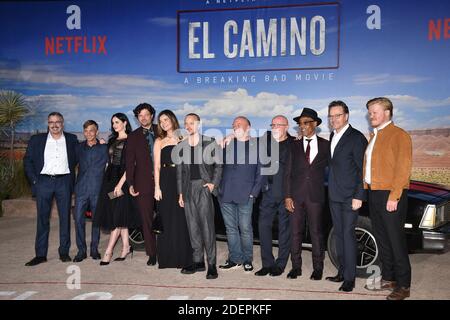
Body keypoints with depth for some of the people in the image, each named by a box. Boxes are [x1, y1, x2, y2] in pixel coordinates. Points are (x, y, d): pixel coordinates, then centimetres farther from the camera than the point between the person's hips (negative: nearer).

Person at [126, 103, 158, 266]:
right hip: (143, 183, 1)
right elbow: (130, 162, 6)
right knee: (147, 220, 3)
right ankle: (152, 254, 13)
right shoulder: (133, 136, 9)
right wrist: (130, 184, -2)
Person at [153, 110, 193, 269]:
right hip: (166, 181, -1)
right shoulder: (159, 141, 9)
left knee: (182, 219, 3)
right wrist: (157, 187, -5)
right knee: (167, 219, 0)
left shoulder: (183, 139, 11)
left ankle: (183, 257, 13)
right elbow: (157, 166, 2)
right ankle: (167, 257, 10)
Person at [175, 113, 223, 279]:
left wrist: (214, 183, -8)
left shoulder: (209, 143, 1)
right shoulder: (181, 147, 12)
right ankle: (198, 261, 16)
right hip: (188, 189, 4)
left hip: (204, 187, -4)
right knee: (192, 225, 7)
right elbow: (179, 171, 14)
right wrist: (180, 193, 10)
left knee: (207, 226, -7)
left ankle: (211, 264, -1)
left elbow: (218, 165, 5)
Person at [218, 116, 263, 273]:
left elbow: (260, 172, 2)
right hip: (226, 195, 3)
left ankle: (247, 260, 15)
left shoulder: (257, 146, 3)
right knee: (231, 228, 8)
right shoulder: (226, 144, 12)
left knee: (245, 229, 0)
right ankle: (235, 259, 18)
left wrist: (253, 193, -3)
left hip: (245, 195, -3)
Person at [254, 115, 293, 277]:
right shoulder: (266, 140, 8)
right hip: (269, 192, 4)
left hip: (286, 193, -3)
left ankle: (280, 264, 16)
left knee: (284, 228, 5)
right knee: (263, 226, 2)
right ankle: (267, 264, 13)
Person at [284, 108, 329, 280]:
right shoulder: (295, 146, 8)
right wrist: (287, 196, -3)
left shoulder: (325, 145, 6)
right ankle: (296, 266, 16)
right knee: (296, 232, 5)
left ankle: (318, 268, 15)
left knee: (316, 232, 4)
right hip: (296, 195, 1)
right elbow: (288, 172, 4)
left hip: (315, 195, -1)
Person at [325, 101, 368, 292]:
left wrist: (358, 196, -17)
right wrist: (331, 190, 9)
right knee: (339, 234, 13)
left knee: (348, 235, -4)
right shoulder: (333, 136, 14)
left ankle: (349, 278, 4)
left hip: (349, 197, -7)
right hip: (334, 196, 7)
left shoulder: (356, 138, -9)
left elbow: (363, 169, -11)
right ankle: (342, 272, 24)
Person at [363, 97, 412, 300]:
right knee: (382, 239, 14)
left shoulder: (399, 135, -7)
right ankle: (388, 279, 26)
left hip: (390, 195, -8)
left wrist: (394, 197, -20)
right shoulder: (373, 136, 19)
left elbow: (403, 168, -14)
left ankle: (403, 285, 8)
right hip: (374, 193, 8)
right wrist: (365, 189, 9)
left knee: (396, 240, -2)